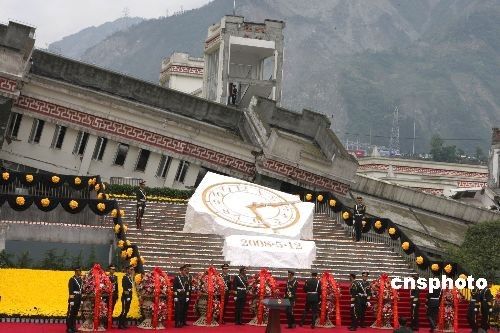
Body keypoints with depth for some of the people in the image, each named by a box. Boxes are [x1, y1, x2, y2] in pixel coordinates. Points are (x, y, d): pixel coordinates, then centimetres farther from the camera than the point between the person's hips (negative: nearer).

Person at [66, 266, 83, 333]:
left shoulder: (80, 279, 12)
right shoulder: (72, 279, -11)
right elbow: (71, 291, -15)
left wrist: (81, 300, 15)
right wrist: (71, 300, -19)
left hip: (78, 299, 7)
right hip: (73, 299, -7)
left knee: (75, 313, 12)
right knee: (70, 313, -3)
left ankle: (73, 327, 18)